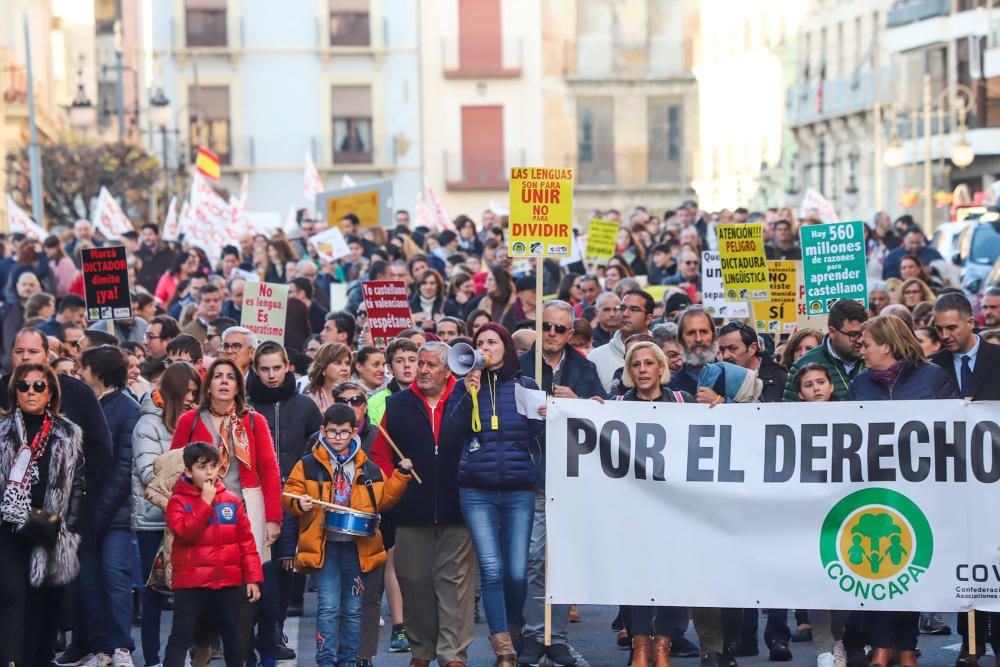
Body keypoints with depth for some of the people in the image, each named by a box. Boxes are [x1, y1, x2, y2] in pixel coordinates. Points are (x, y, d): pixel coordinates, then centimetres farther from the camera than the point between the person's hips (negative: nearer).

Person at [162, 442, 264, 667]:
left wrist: (253, 577, 3)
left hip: (229, 582, 4)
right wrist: (205, 502, -19)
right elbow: (185, 532, -21)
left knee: (232, 635, 16)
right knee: (181, 636, -5)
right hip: (191, 583, -3)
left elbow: (246, 540, 6)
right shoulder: (179, 501, -4)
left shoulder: (232, 500, 5)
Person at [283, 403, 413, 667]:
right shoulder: (308, 465, 3)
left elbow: (384, 499, 15)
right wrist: (299, 503, -18)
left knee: (353, 608, 8)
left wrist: (401, 474, 5)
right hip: (323, 545, -3)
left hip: (357, 547, 3)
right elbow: (289, 495, 2)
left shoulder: (368, 469, 11)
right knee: (328, 605, -8)